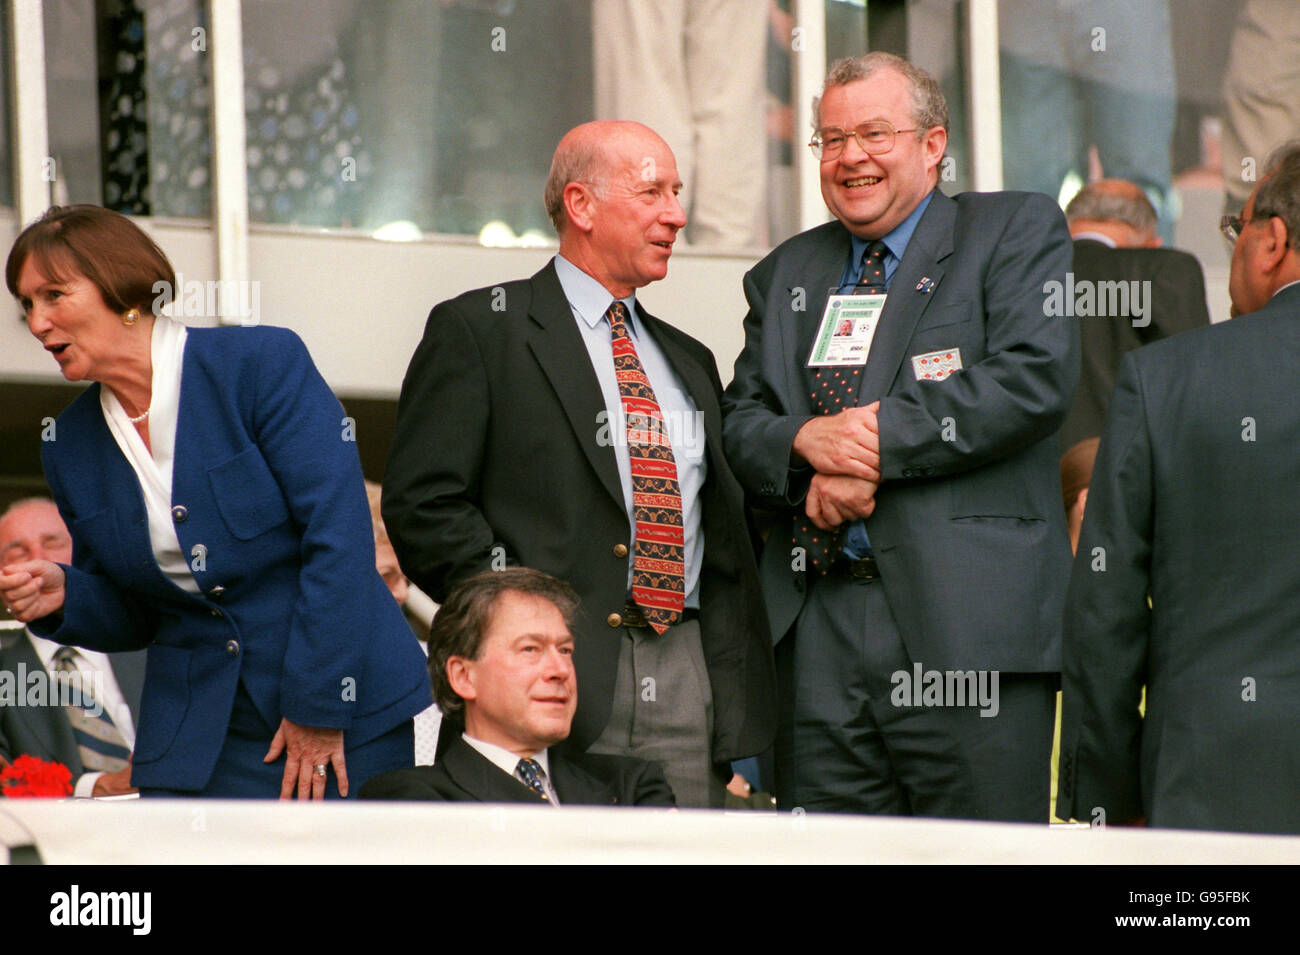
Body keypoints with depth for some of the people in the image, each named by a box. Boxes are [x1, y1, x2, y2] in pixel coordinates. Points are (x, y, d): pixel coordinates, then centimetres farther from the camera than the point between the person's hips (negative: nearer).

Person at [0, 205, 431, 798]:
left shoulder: (263, 362, -8)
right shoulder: (70, 444, 7)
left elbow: (339, 532, -13)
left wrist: (319, 707, -15)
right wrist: (62, 599, -7)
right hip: (191, 738, 4)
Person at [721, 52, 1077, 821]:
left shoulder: (1017, 230, 7)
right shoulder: (784, 274, 23)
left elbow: (1035, 377, -8)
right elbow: (739, 422, 16)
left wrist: (879, 439, -12)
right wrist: (806, 440, -8)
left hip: (966, 620, -4)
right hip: (816, 632, 5)